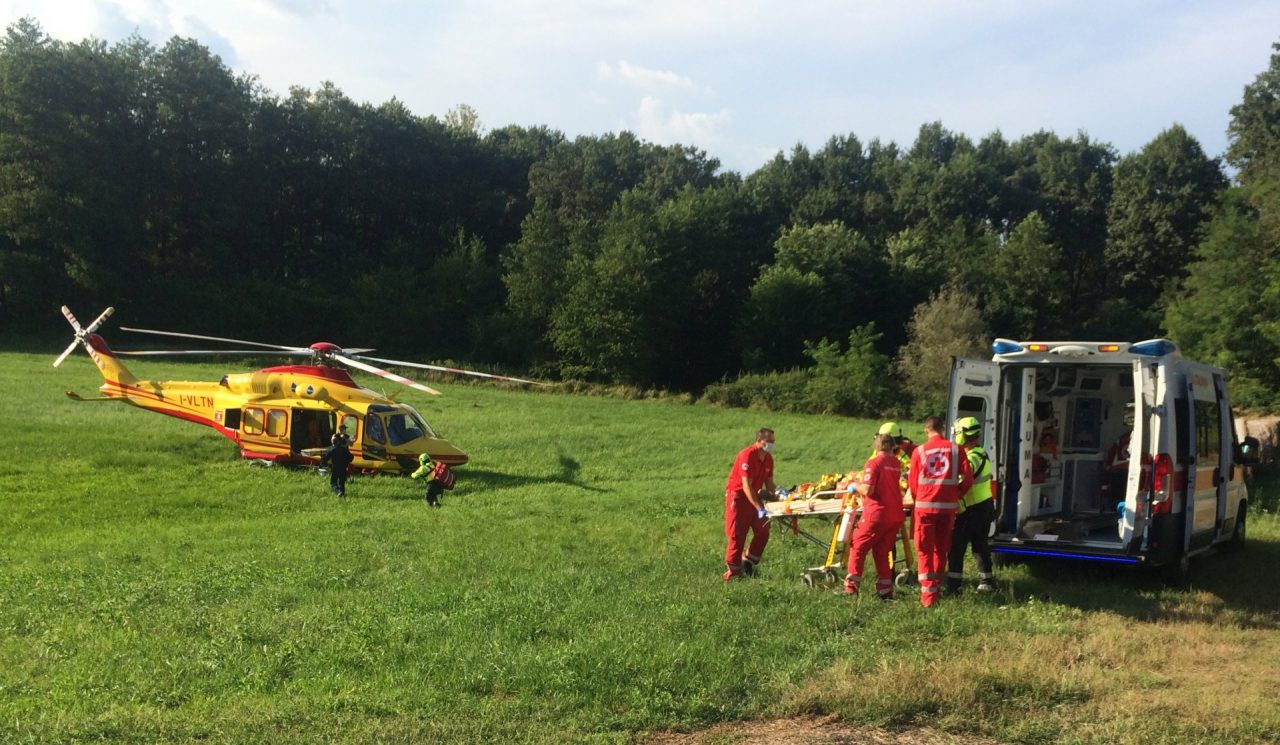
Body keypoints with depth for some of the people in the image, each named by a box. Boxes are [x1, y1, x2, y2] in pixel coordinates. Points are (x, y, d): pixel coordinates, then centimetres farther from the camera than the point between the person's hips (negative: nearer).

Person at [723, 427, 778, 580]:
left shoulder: (768, 458, 2)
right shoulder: (747, 456, -24)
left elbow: (769, 483, 7)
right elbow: (746, 486, -28)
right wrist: (759, 509, -33)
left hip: (754, 495, 8)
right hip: (738, 495, -8)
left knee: (763, 532, 4)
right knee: (738, 534, -4)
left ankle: (748, 563, 17)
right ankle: (733, 570, 5)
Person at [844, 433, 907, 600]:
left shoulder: (873, 463, -11)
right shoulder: (897, 464, 7)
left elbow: (867, 490, -18)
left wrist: (855, 486, -1)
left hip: (876, 514, -6)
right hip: (896, 515, 6)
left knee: (857, 548, 4)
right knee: (882, 552, 14)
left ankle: (851, 587, 1)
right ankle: (885, 590, 13)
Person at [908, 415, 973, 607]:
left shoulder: (919, 451, -3)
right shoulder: (956, 449, 1)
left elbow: (913, 482, 1)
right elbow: (968, 478, -1)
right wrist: (956, 494, 15)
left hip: (924, 506, -2)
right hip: (948, 506, 2)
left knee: (925, 551, 4)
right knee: (941, 549, 16)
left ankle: (928, 595, -3)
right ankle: (936, 589, 24)